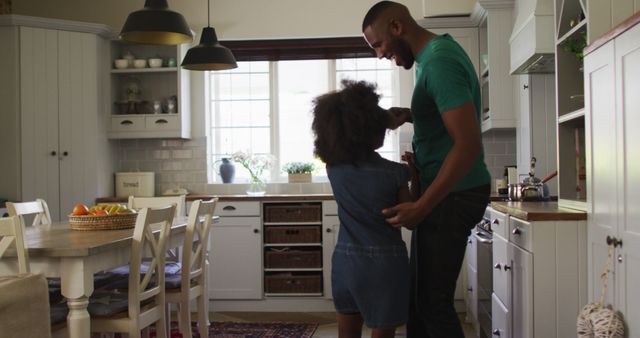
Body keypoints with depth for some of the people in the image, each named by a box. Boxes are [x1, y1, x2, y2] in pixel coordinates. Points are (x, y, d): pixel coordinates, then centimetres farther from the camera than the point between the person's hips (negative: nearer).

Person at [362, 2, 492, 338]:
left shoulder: (439, 62, -20)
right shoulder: (436, 52, 11)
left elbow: (468, 144, -26)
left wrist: (421, 207, -26)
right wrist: (408, 115, 6)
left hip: (451, 195, -10)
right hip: (444, 190, 10)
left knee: (434, 301, -4)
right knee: (419, 293, 18)